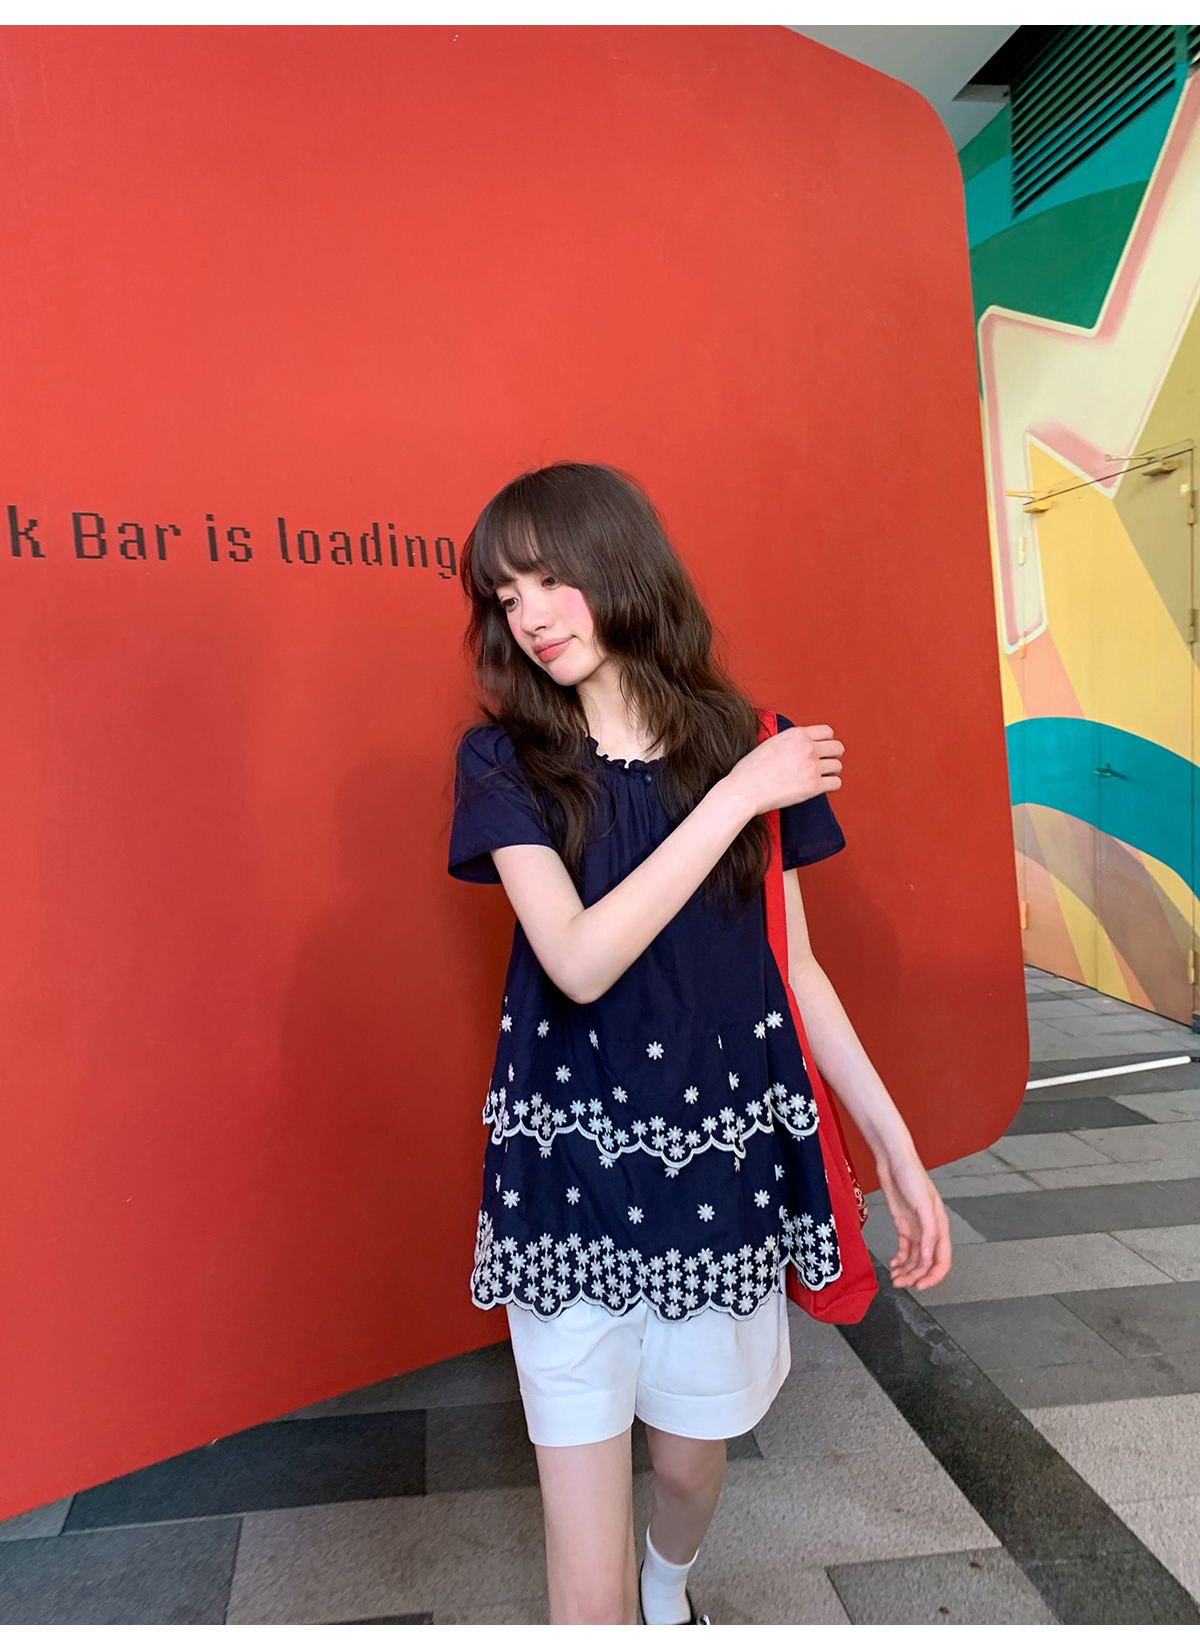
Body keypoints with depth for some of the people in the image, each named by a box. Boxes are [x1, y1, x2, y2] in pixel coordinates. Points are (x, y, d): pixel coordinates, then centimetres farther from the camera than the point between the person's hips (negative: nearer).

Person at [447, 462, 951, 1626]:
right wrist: (734, 799, -18)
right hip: (571, 1178, -2)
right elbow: (580, 960, -20)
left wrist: (894, 1143, 4)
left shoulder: (750, 744, 0)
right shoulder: (506, 761, -6)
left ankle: (671, 1597, 56)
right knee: (590, 1590, 3)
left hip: (722, 1161, 2)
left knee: (692, 1461, 23)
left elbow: (793, 969, 5)